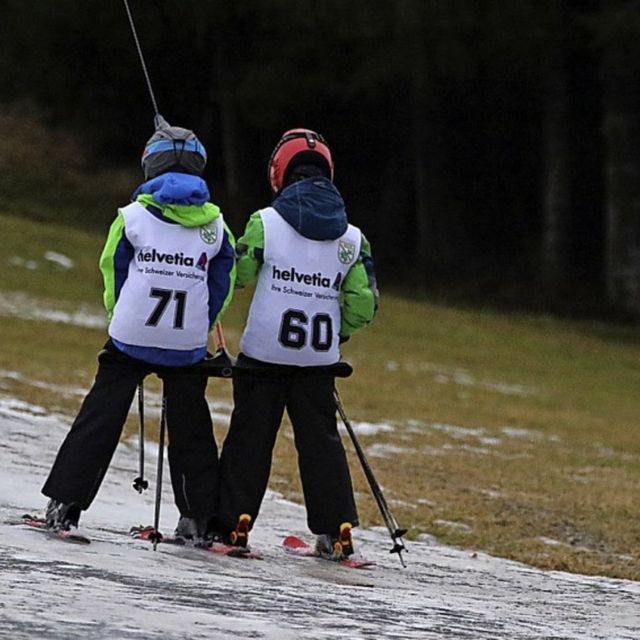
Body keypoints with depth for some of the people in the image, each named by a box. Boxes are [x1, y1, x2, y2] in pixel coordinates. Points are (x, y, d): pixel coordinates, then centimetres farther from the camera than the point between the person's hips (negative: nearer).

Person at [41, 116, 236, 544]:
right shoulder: (215, 224, 0)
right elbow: (223, 287, 8)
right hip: (188, 346, 1)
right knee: (191, 428, 12)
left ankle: (65, 502, 1)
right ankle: (201, 516, 11)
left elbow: (113, 273, 6)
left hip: (129, 338, -1)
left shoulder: (133, 216, -5)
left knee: (100, 417, 4)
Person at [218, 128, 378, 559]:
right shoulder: (352, 238, 1)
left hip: (264, 352, -2)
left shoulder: (265, 222, -8)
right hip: (319, 360, 2)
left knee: (250, 437, 6)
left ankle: (233, 521, 3)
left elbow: (234, 277, -4)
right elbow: (364, 305, 1)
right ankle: (337, 529, 5)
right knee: (321, 439, 9)